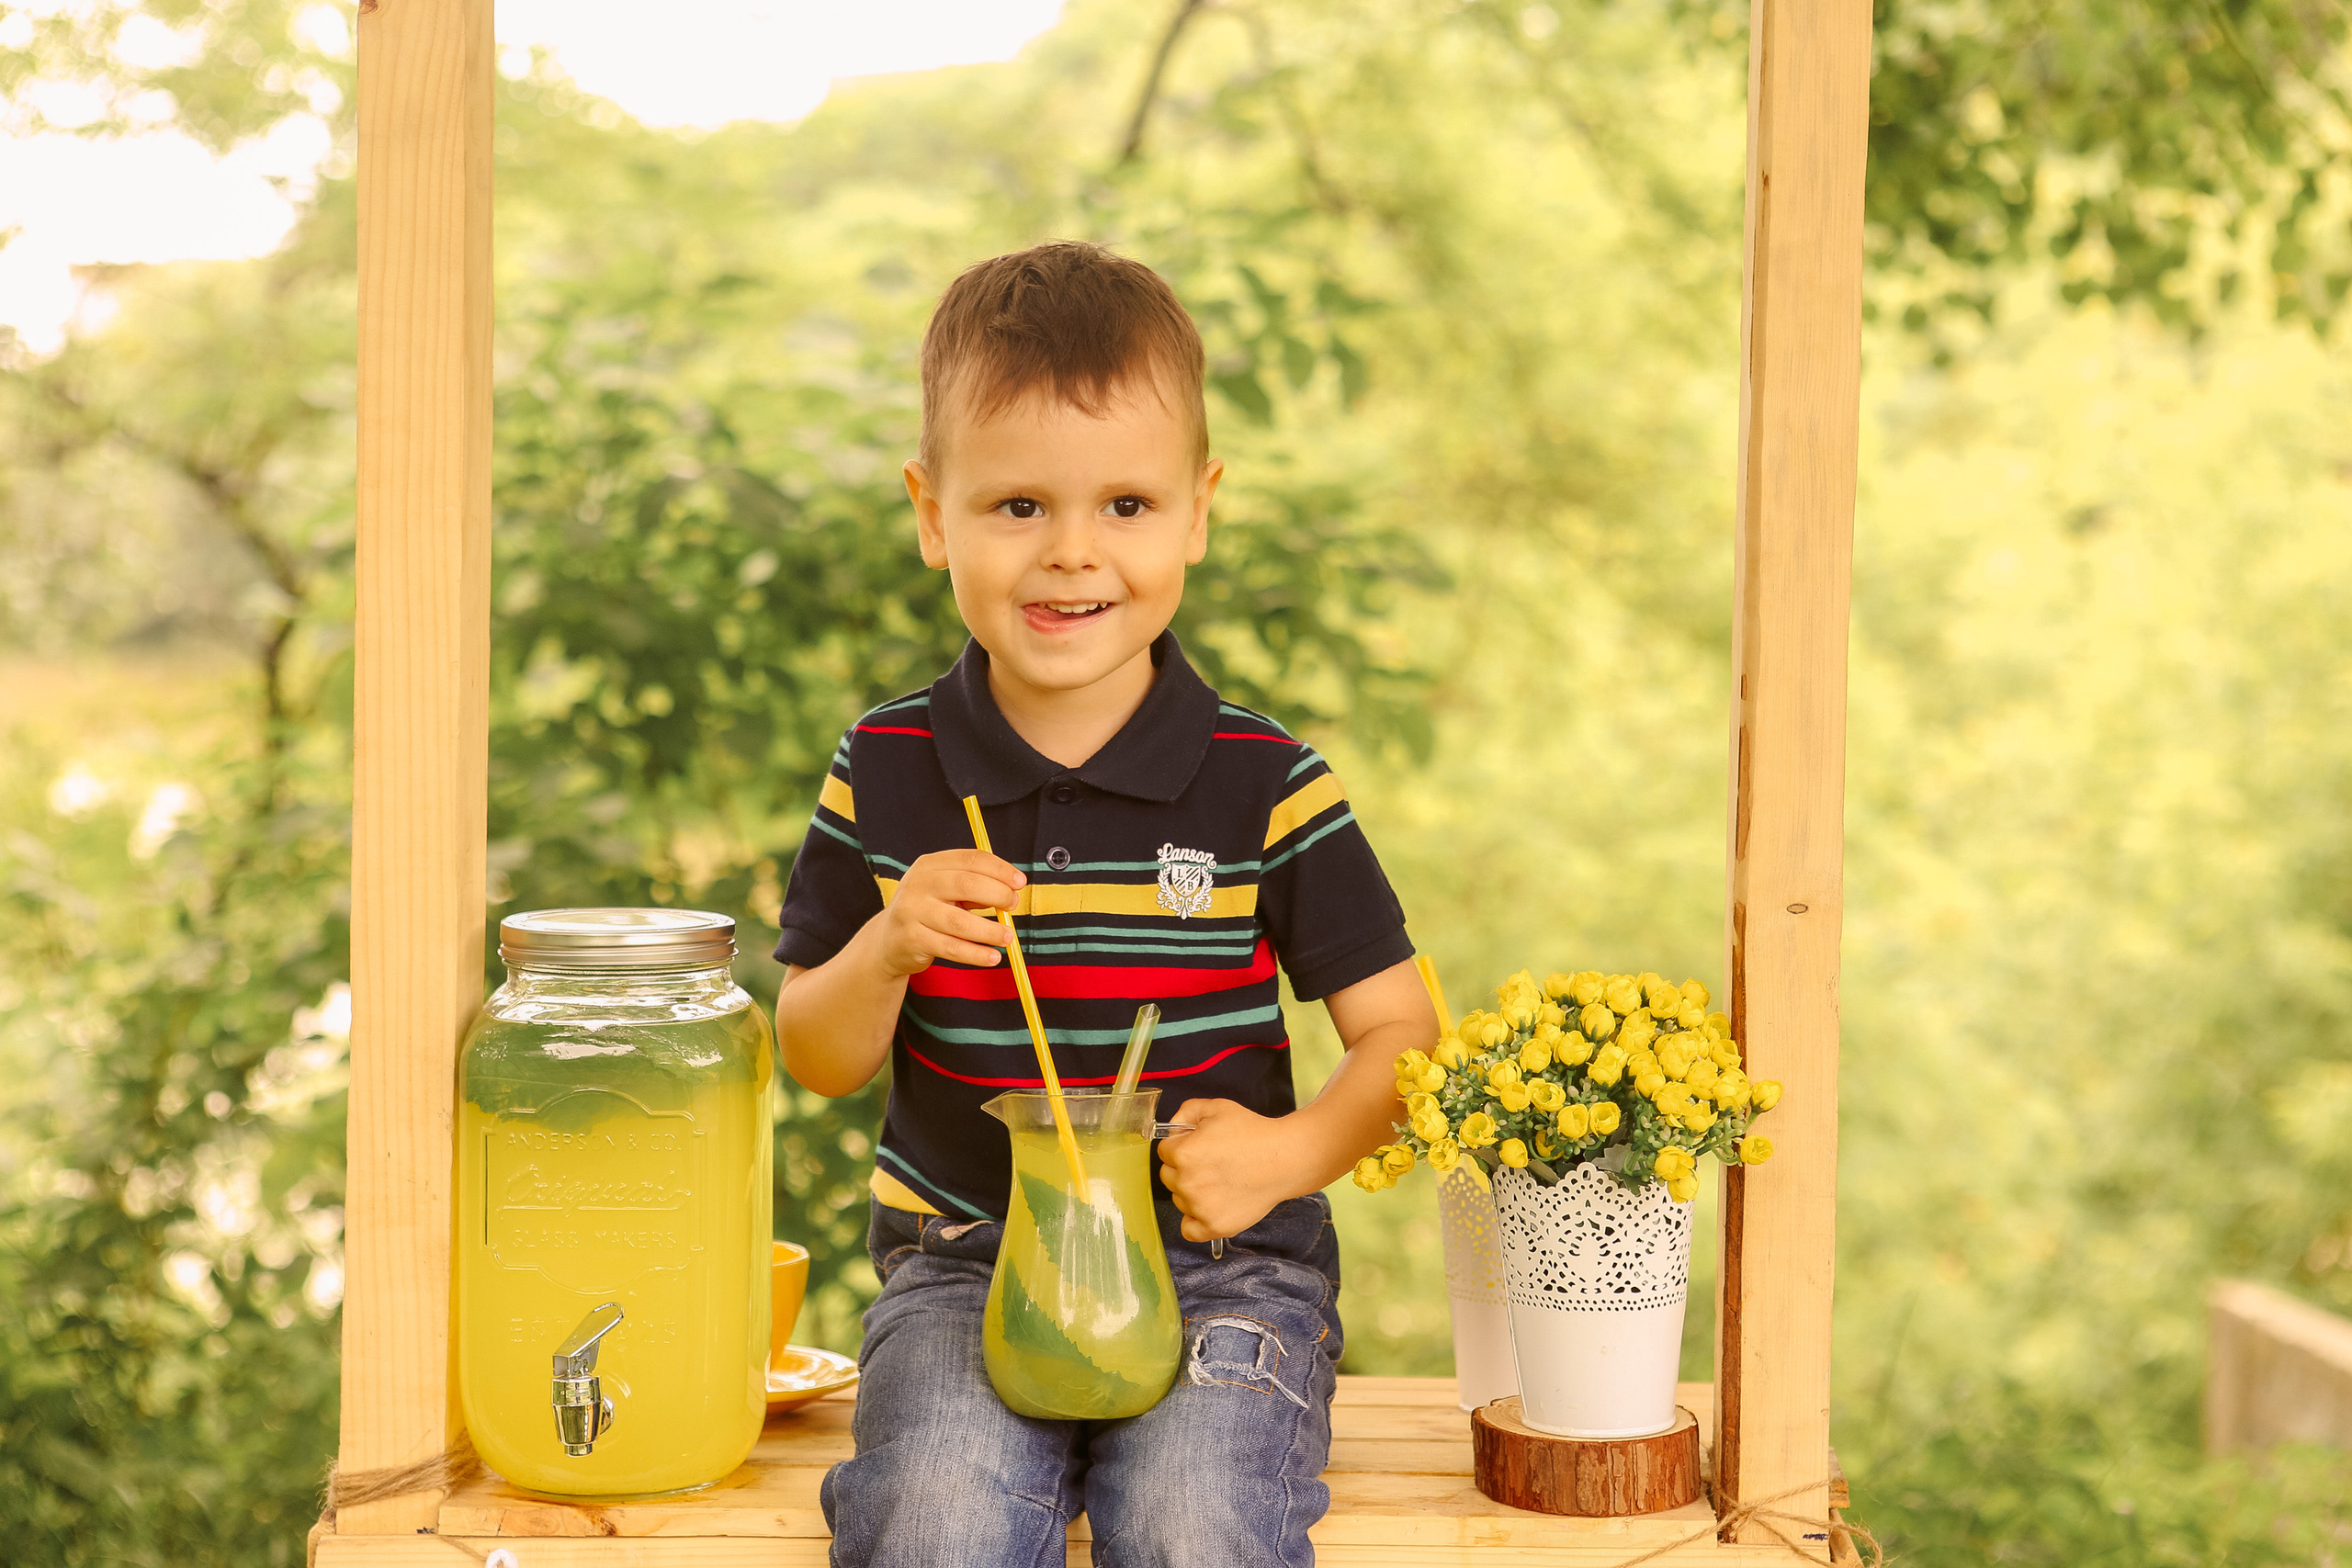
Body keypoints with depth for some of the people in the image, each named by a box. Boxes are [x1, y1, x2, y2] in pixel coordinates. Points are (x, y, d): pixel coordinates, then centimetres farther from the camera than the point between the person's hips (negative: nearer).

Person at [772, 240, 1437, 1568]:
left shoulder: (1267, 785, -3)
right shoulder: (886, 775, 1)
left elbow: (1399, 1031, 1)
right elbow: (820, 1060, 8)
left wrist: (1289, 1152, -17)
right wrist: (885, 951, -13)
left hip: (1217, 1261, -1)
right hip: (965, 1257, 1)